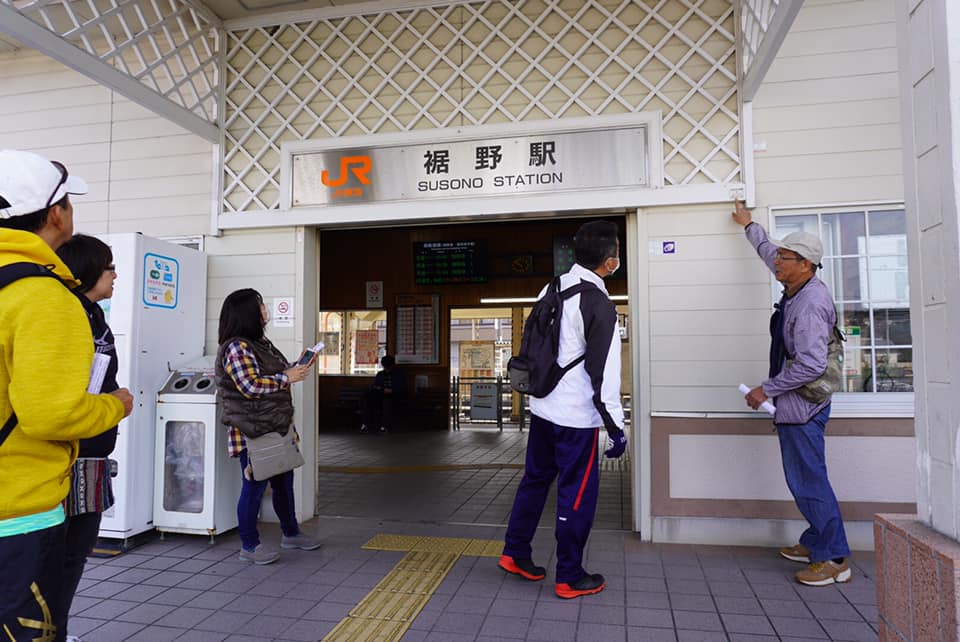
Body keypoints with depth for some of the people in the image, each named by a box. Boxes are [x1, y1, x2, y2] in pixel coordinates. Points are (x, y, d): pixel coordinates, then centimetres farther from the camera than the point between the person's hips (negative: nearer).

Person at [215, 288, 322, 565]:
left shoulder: (260, 341, 14)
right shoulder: (236, 347, -16)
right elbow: (250, 386, -23)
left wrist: (295, 368, 8)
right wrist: (287, 378, -17)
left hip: (277, 428, 10)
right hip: (253, 432, -10)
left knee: (284, 482, 18)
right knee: (254, 487, 0)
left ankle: (290, 533, 33)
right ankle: (249, 546, 16)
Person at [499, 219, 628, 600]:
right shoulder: (599, 305, -19)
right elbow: (604, 374, -19)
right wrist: (616, 429, -12)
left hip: (542, 407, 8)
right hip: (577, 416, -8)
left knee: (535, 479, 21)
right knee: (578, 495, 6)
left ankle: (515, 553, 33)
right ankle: (570, 578, 20)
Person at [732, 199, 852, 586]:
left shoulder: (809, 305, -22)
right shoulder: (797, 289, 8)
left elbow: (811, 365, -27)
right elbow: (769, 252, 27)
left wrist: (766, 389, -19)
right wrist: (749, 225, 40)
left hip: (802, 407, -10)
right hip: (794, 405, 10)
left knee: (809, 482, -3)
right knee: (803, 480, 17)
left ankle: (833, 559, 8)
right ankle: (816, 544, 28)